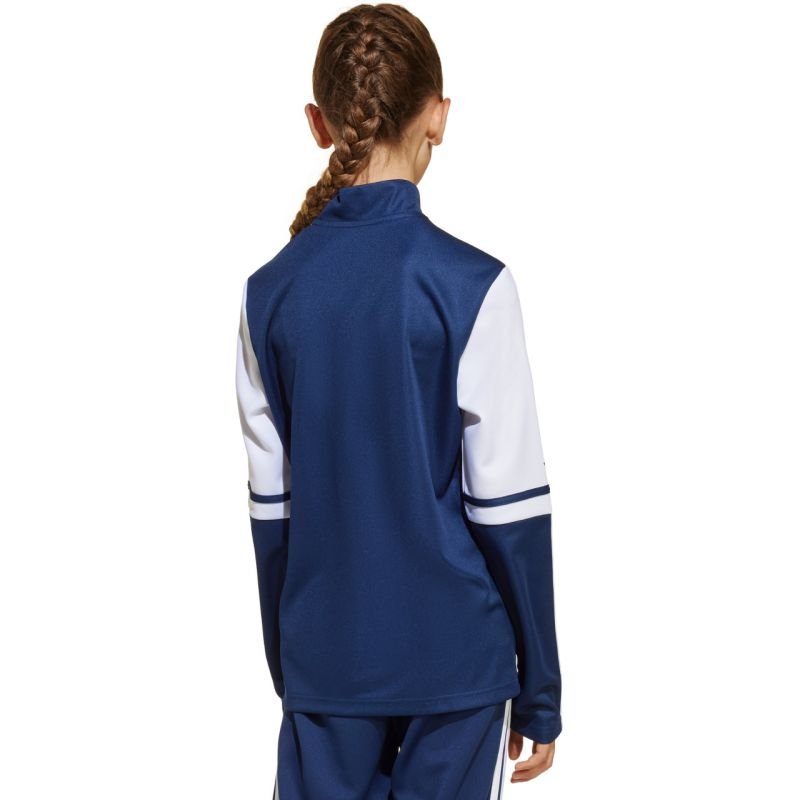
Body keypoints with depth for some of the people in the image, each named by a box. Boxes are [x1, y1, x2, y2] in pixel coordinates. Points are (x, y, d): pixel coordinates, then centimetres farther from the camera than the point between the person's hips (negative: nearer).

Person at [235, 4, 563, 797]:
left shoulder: (270, 292, -2)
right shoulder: (471, 285, -13)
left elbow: (270, 502, 4)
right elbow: (507, 507, -11)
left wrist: (284, 661, 15)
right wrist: (539, 690, -1)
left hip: (324, 655, 3)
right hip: (454, 652, -3)